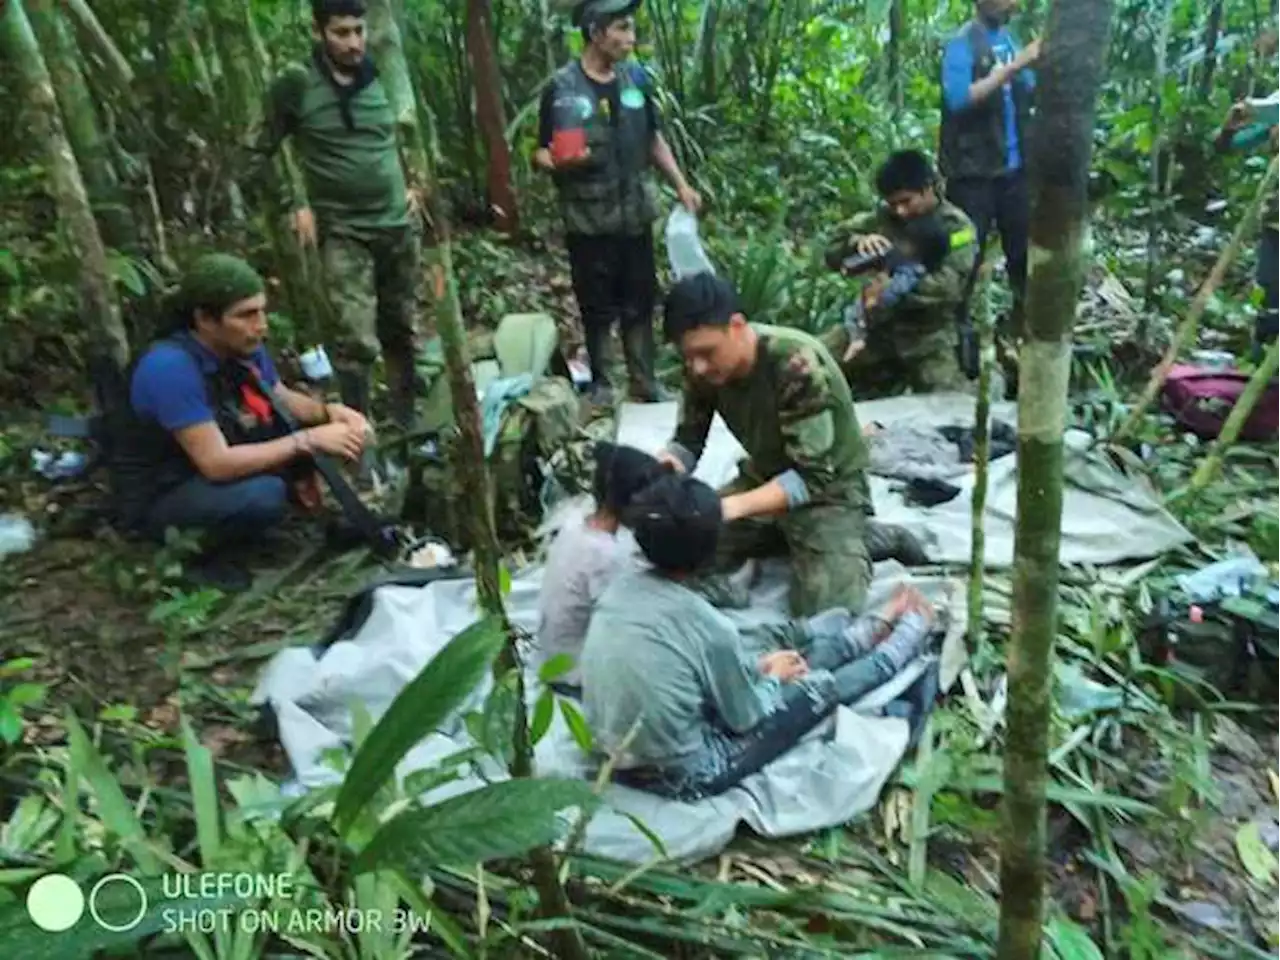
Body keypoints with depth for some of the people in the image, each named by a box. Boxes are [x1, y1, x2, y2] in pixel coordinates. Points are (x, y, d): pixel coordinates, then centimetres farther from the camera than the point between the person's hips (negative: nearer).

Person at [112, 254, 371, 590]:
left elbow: (284, 400, 6)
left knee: (308, 423, -5)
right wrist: (309, 440, -31)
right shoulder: (171, 367, -31)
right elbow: (217, 464, -33)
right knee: (264, 495, -33)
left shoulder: (244, 347, -9)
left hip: (219, 465, 7)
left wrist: (330, 411, -16)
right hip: (159, 498, -7)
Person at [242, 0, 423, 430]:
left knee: (402, 333, 11)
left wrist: (415, 185, 10)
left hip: (399, 226, 4)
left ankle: (407, 426, 26)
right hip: (343, 233, -4)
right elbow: (257, 157, 1)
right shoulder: (296, 84, -6)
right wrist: (294, 206, -8)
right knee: (357, 342, -16)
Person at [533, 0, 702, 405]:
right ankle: (600, 383, 18)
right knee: (597, 307, 4)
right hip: (589, 220, -4)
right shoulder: (562, 88, -8)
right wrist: (558, 161, -27)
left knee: (640, 302, 8)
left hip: (635, 214, 4)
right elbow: (541, 154, -4)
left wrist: (682, 185, 8)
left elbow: (654, 140, 15)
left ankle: (644, 381, 20)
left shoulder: (635, 78, 6)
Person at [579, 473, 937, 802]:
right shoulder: (708, 627, -28)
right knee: (821, 687, 9)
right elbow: (745, 718, -11)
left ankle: (879, 626, 41)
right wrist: (773, 677, 8)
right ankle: (912, 630, 35)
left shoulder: (621, 587, -8)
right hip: (680, 777, -6)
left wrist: (757, 665, 9)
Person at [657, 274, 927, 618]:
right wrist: (667, 465, -28)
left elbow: (812, 476, -33)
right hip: (765, 477, 6)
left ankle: (878, 540, 7)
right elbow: (688, 441, -4)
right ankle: (789, 538, 12)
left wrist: (734, 506, -45)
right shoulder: (704, 366, -14)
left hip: (829, 488, -6)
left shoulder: (797, 364, -33)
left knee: (824, 613, -20)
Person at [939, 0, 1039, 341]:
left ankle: (1023, 319, 31)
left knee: (1026, 246, 15)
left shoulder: (1008, 38, 11)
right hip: (973, 172, -7)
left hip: (1014, 167, 7)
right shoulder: (961, 44, -9)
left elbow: (1031, 95, 14)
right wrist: (1015, 65, -25)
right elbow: (959, 99, -25)